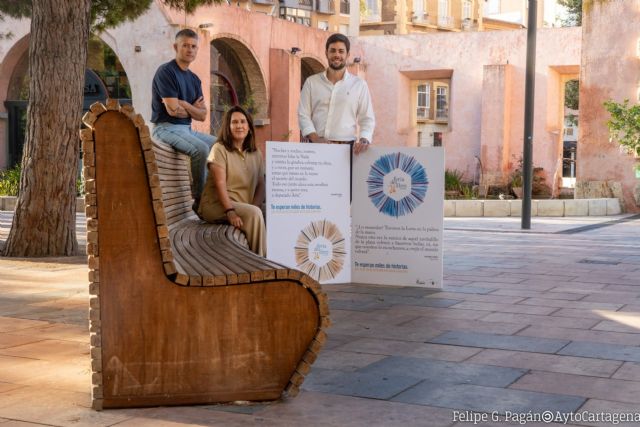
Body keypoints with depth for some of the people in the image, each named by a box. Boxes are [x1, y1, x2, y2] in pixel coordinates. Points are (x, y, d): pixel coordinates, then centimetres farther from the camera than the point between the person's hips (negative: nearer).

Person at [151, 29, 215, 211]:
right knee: (201, 149, -30)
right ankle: (199, 200, -19)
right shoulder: (165, 72, -10)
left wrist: (185, 105, -10)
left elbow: (202, 115, 8)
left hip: (187, 129, 9)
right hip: (166, 128, -9)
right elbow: (173, 110, -19)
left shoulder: (194, 79, 15)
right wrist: (193, 108, 0)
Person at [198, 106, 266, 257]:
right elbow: (220, 184, -14)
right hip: (216, 205, -5)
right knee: (254, 213, -30)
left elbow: (261, 185, 6)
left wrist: (254, 206, -13)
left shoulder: (255, 154, 12)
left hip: (245, 205, 5)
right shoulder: (220, 149, -4)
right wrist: (230, 212, -25)